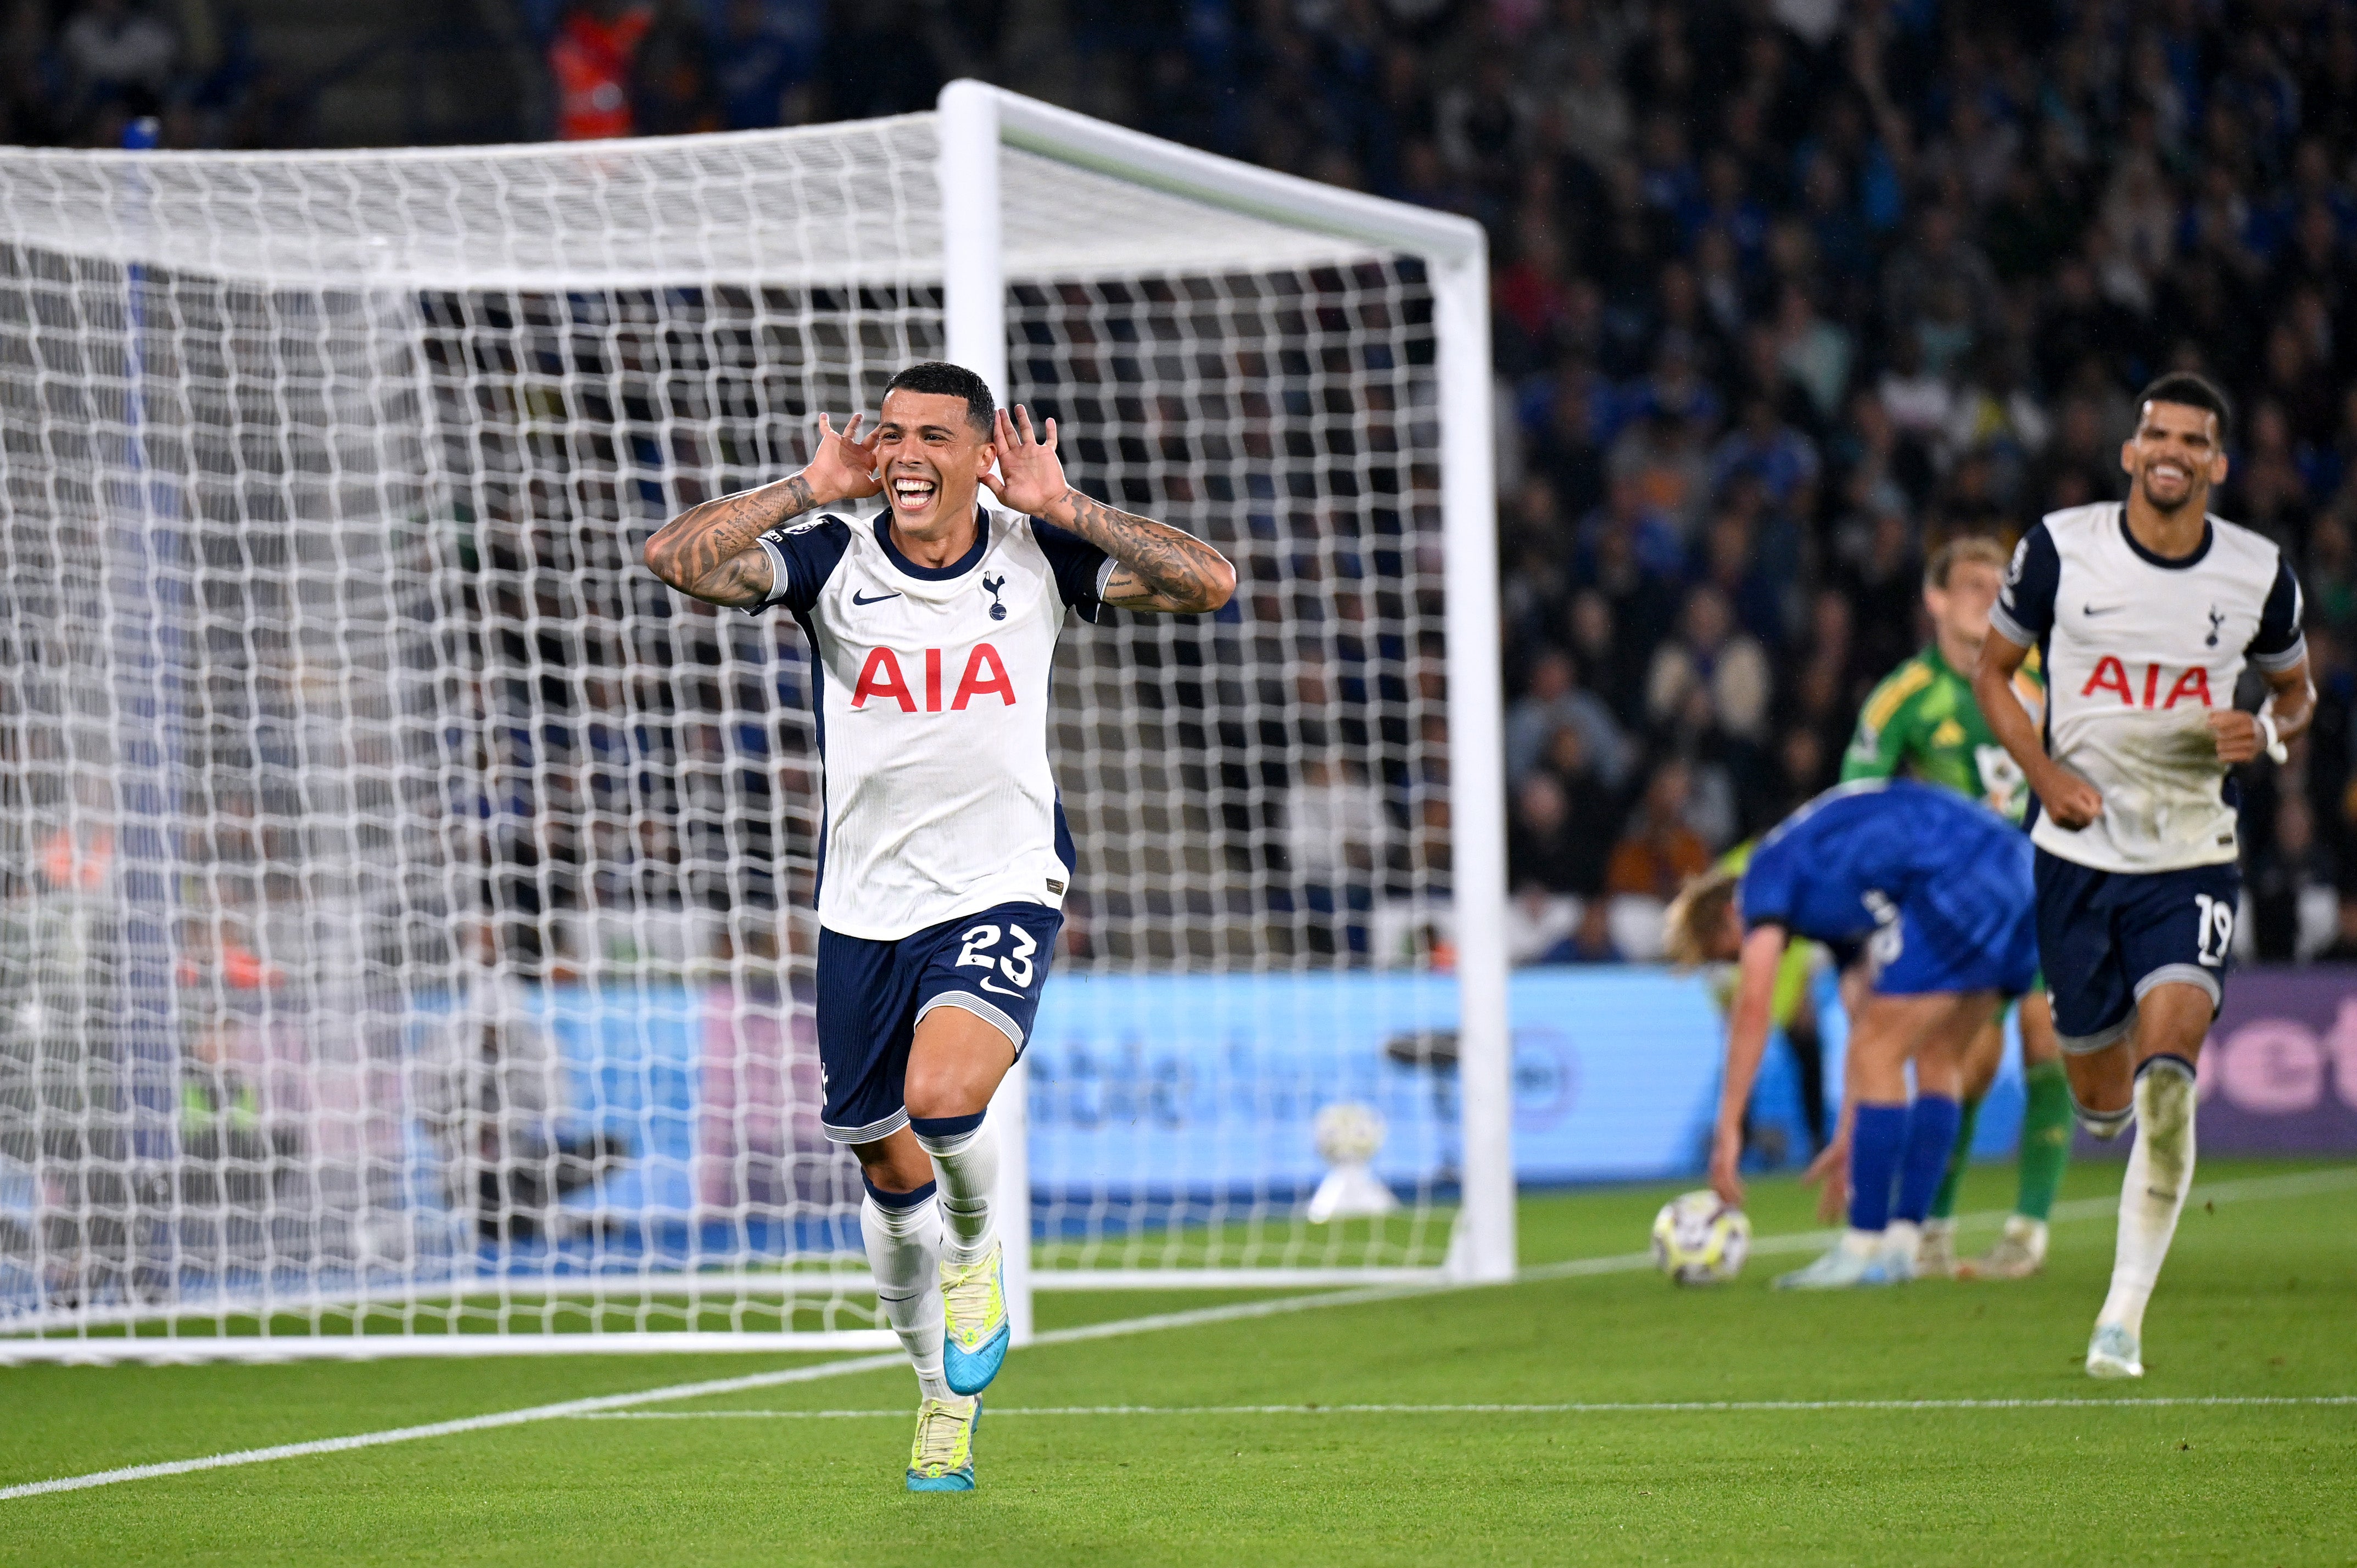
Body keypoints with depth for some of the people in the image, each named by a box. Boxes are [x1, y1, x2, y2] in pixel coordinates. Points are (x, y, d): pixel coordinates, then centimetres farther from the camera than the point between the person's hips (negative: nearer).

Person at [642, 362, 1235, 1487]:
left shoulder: (1037, 556, -3)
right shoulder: (830, 558, -6)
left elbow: (1208, 583, -11)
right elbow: (674, 559, -20)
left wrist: (1061, 506, -15)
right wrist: (813, 489, -20)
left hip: (1003, 893, -2)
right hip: (866, 909, 2)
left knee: (942, 1100, -29)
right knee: (890, 1172, 11)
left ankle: (977, 1250, 6)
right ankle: (944, 1395, 35)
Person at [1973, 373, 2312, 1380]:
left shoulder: (2259, 575, 0)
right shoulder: (2060, 550, -4)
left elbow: (2296, 691, 16)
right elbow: (1993, 671, 8)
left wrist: (2270, 734, -8)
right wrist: (2046, 775, -8)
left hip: (2194, 855, -1)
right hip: (2080, 850, 1)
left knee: (2168, 1071, -21)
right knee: (2102, 1098, 7)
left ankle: (2123, 1317, -14)